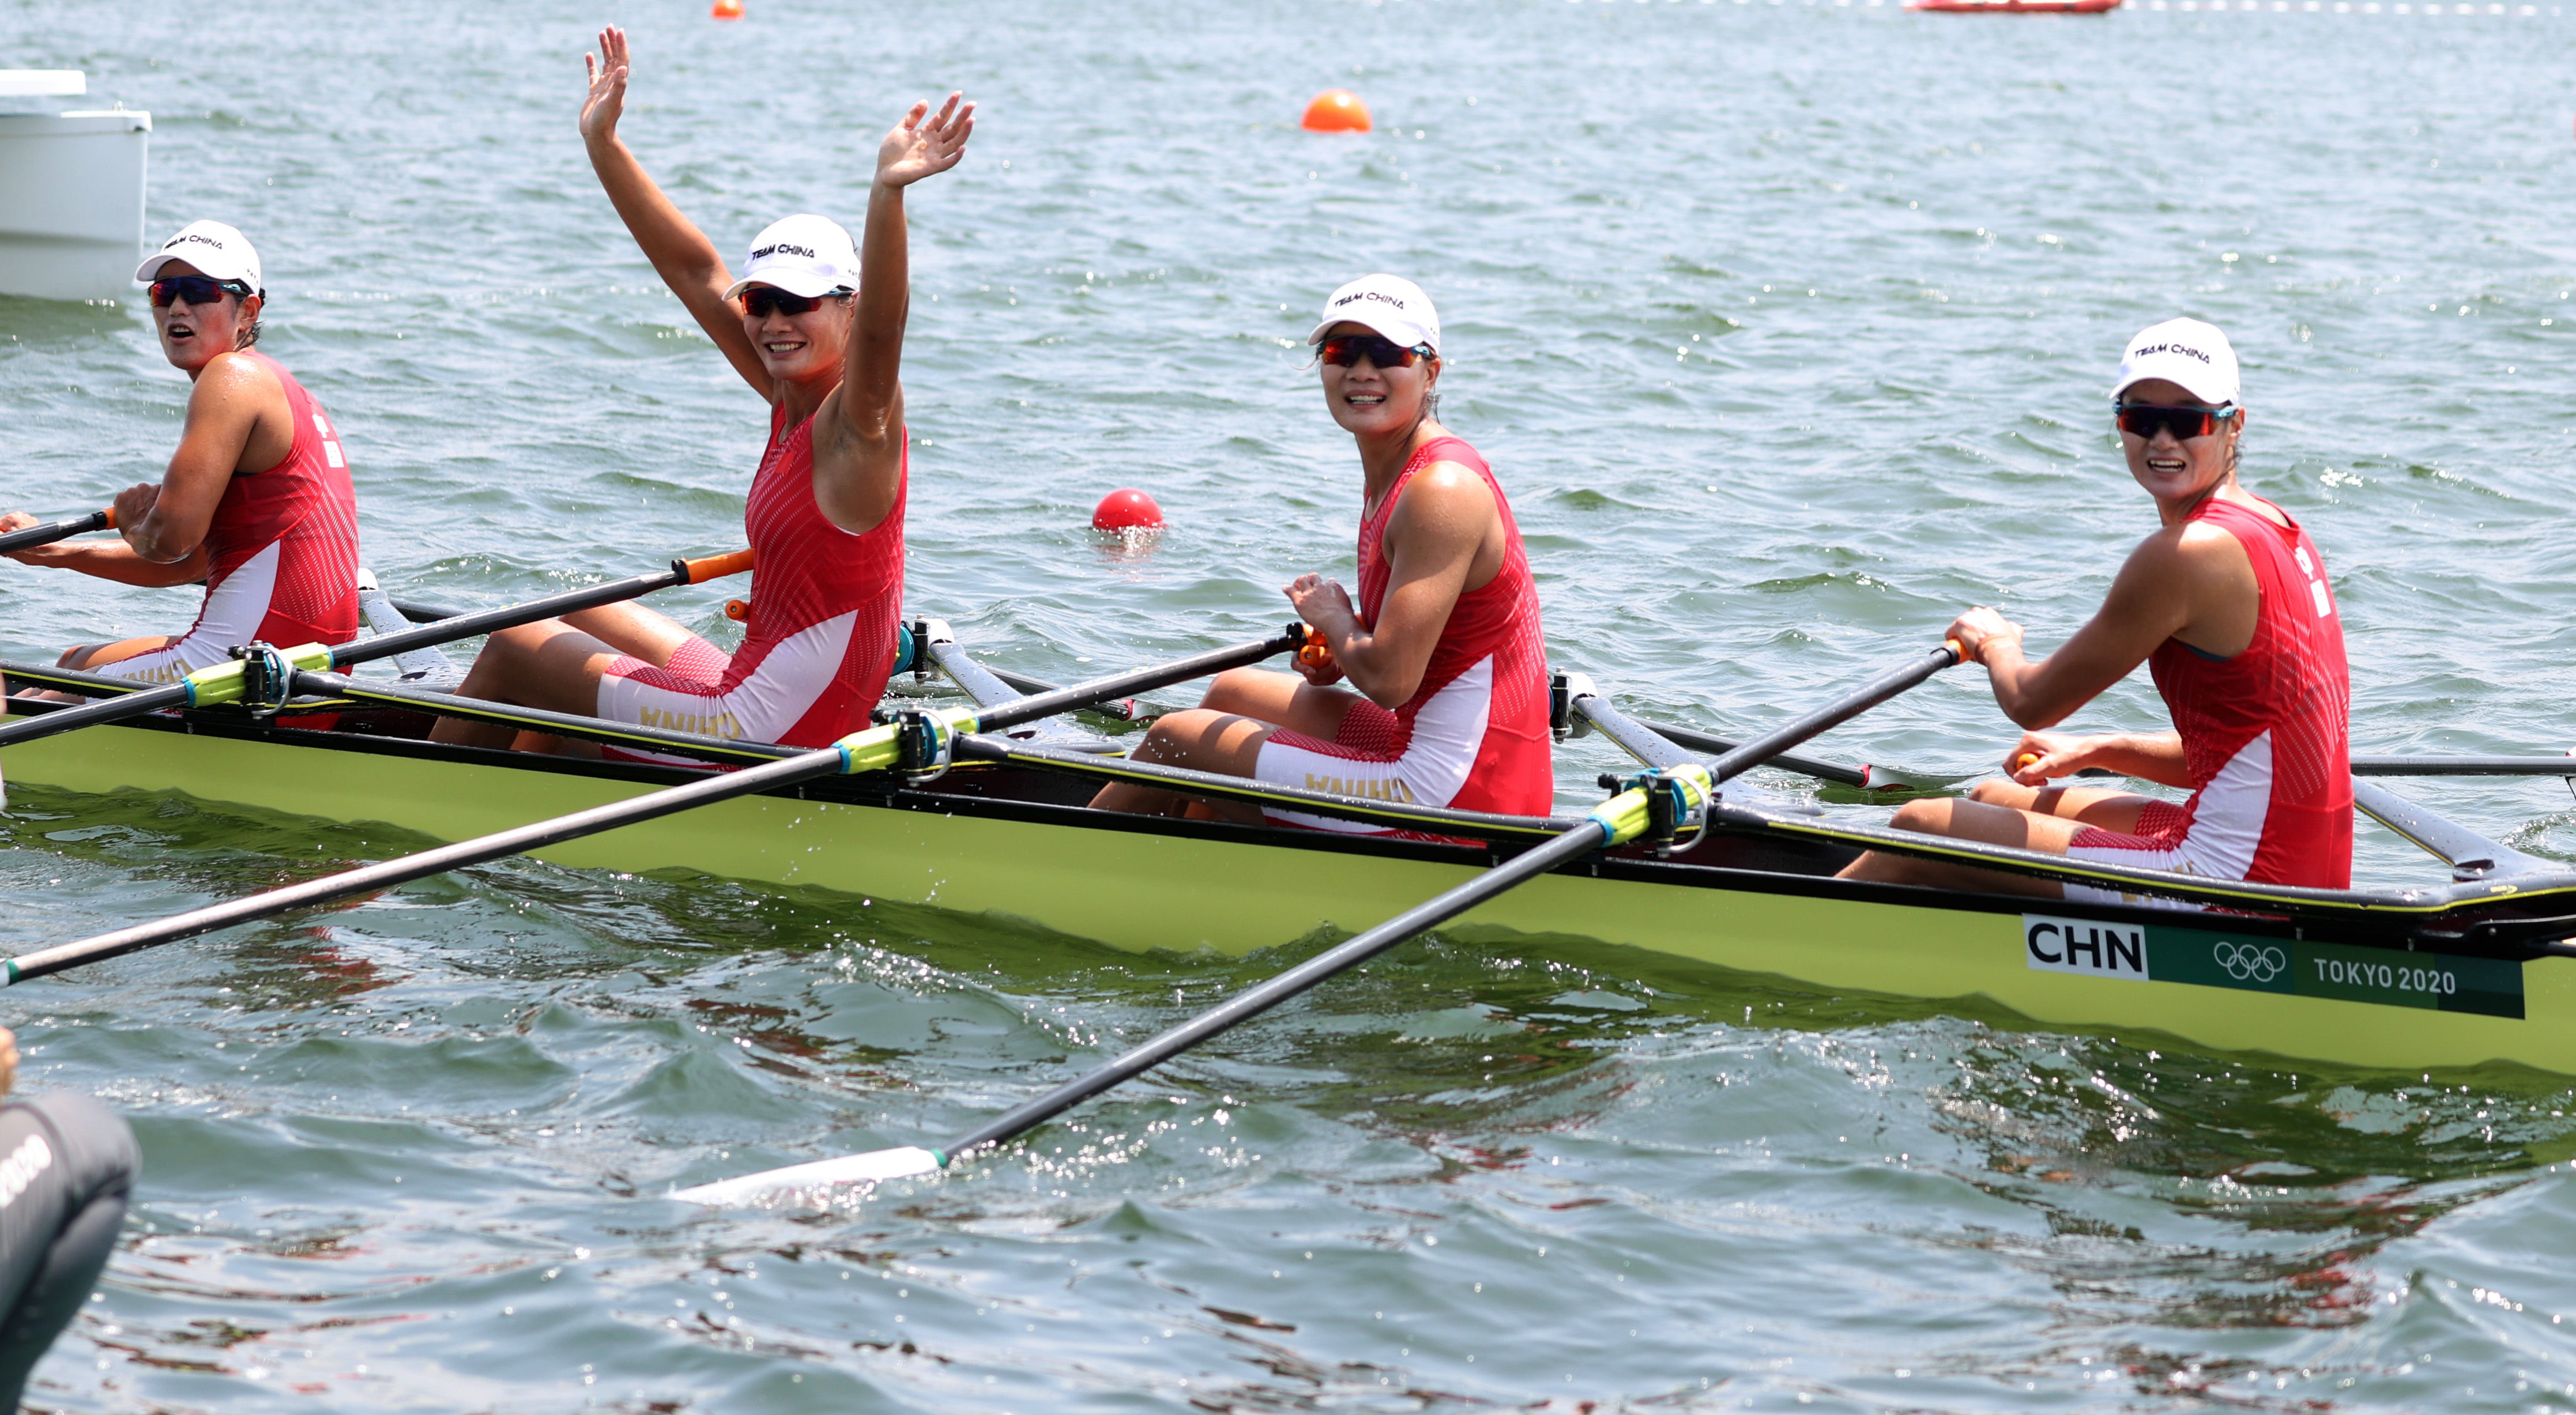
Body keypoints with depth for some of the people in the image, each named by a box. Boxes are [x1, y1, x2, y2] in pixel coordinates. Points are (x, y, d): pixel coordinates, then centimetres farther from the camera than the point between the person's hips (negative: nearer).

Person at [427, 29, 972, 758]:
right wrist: (603, 145, 10)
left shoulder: (855, 422, -18)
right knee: (572, 614, 30)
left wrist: (887, 192, -55)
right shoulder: (792, 397, 5)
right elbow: (695, 272, 10)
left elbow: (882, 328, -40)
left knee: (513, 649, 5)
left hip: (763, 736, -9)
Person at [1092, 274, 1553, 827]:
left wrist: (1333, 619, -5)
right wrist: (1338, 651, 2)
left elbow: (1389, 678, -26)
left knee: (1174, 742, 4)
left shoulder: (1442, 490, -21)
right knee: (1234, 690, 29)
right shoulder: (1388, 474, 10)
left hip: (1463, 794, -10)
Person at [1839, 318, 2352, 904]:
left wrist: (1996, 644, 16)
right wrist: (2098, 750, 25)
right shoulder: (2274, 528, 11)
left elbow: (2031, 702, -7)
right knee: (1994, 799, 26)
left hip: (2246, 877, -10)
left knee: (1922, 830, 3)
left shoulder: (2184, 553, -18)